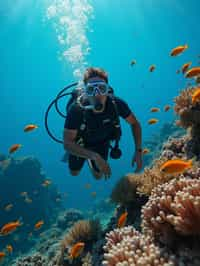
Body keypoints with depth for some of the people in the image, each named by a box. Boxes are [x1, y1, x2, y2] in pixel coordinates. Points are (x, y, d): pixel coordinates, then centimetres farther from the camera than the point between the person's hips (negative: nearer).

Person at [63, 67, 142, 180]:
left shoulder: (116, 104, -34)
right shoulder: (76, 110, -40)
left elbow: (135, 124, -17)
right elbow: (67, 143, -39)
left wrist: (138, 151, -24)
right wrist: (95, 156, -49)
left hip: (102, 142, 2)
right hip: (80, 144, -1)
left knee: (98, 176, 19)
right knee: (74, 173, 22)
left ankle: (89, 160, 49)